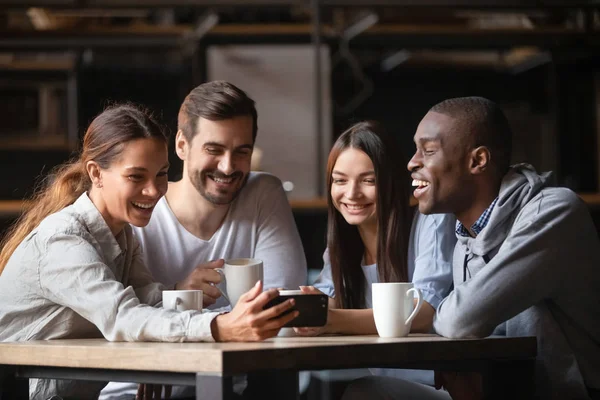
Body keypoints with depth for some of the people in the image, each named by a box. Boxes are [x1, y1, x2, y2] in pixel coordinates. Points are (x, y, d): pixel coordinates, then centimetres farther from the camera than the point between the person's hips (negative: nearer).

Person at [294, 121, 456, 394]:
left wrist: (334, 320, -34)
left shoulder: (432, 225, -7)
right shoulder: (341, 244, 13)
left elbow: (424, 314, -20)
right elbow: (329, 307, 3)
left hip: (432, 387, -5)